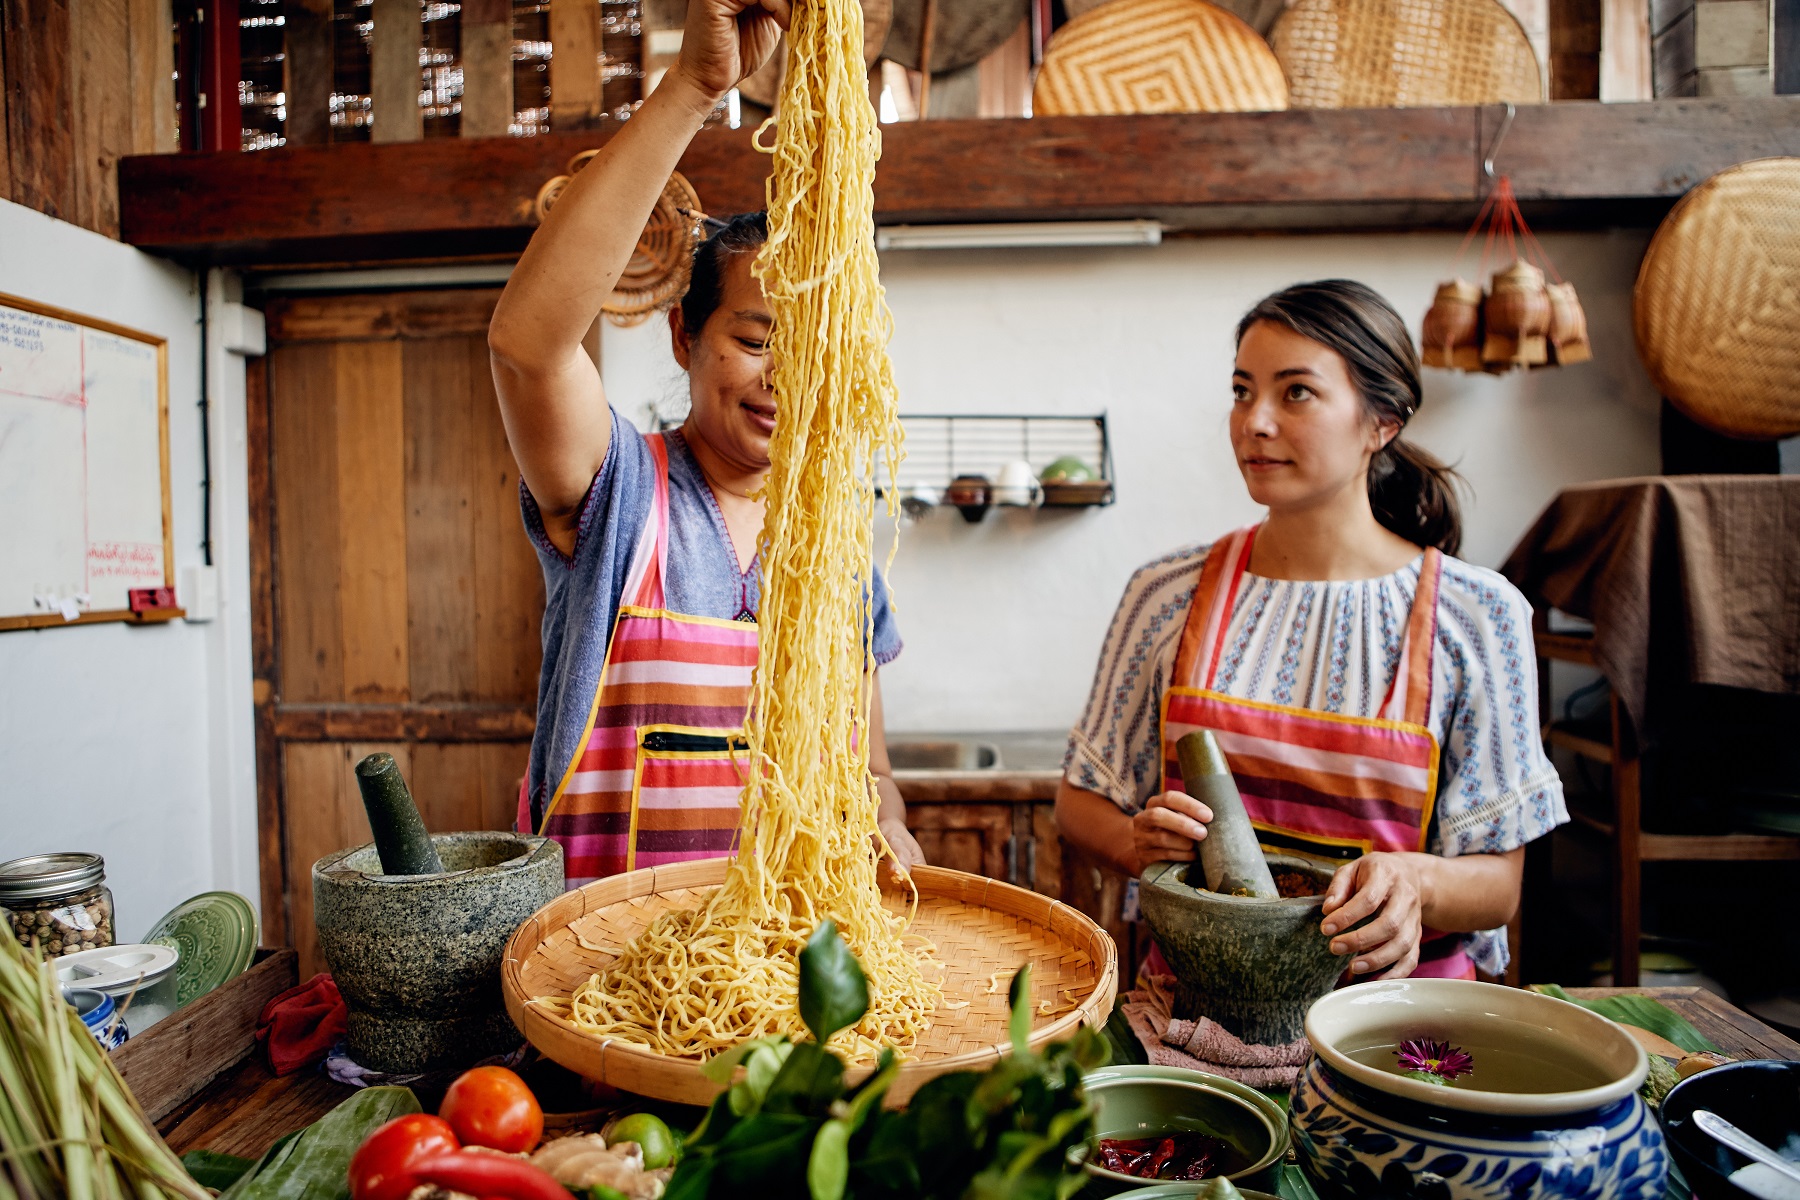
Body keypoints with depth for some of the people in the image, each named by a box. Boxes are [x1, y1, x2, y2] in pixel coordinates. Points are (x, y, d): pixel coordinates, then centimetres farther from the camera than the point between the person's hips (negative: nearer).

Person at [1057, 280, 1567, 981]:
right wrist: (1138, 840, -13)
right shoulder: (1169, 593, 2)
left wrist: (1417, 882, -21)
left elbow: (1498, 882, 1)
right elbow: (1080, 800, 9)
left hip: (1393, 992, 0)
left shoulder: (1477, 615, -2)